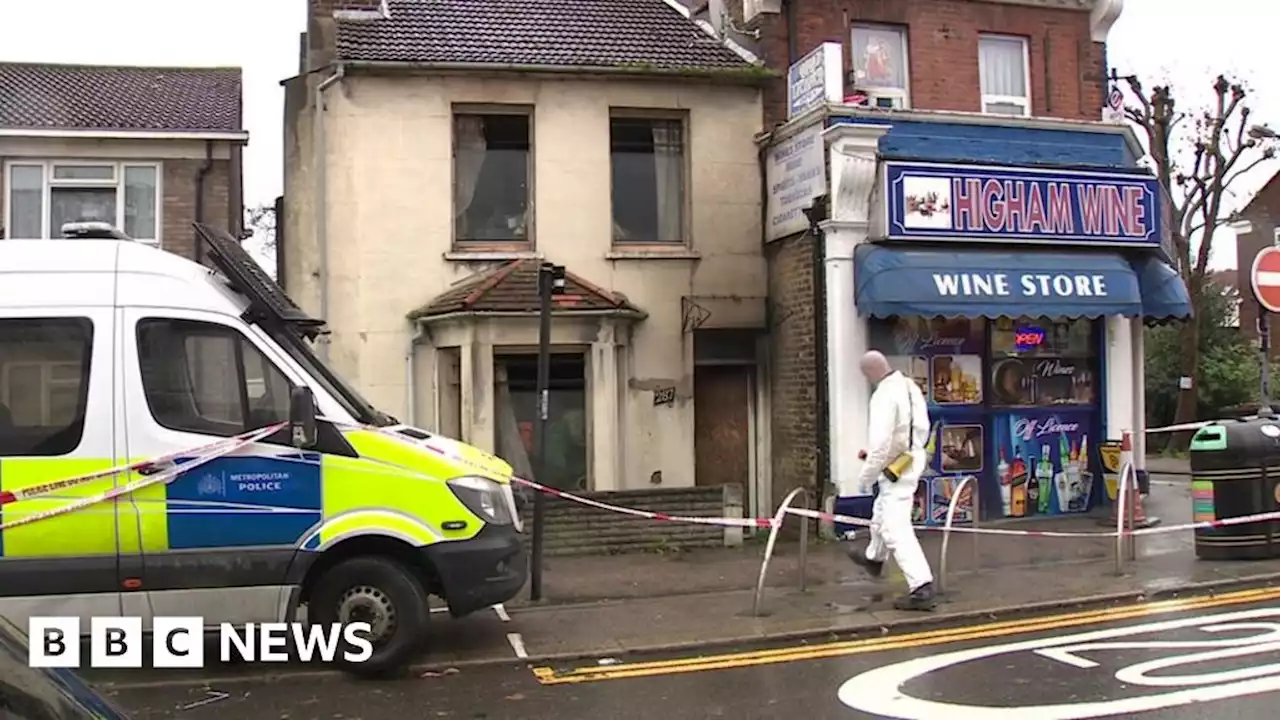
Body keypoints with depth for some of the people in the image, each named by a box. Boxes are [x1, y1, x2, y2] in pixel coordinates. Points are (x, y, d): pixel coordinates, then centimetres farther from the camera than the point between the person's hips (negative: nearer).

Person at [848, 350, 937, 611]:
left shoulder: (884, 395, -24)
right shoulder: (911, 386, 3)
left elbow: (880, 442, -26)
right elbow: (922, 428, 11)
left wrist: (866, 474, -14)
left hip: (896, 468, -10)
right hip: (913, 459, 10)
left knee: (896, 529, -8)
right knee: (882, 512, 30)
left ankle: (922, 589, -13)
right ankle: (874, 558, 53)